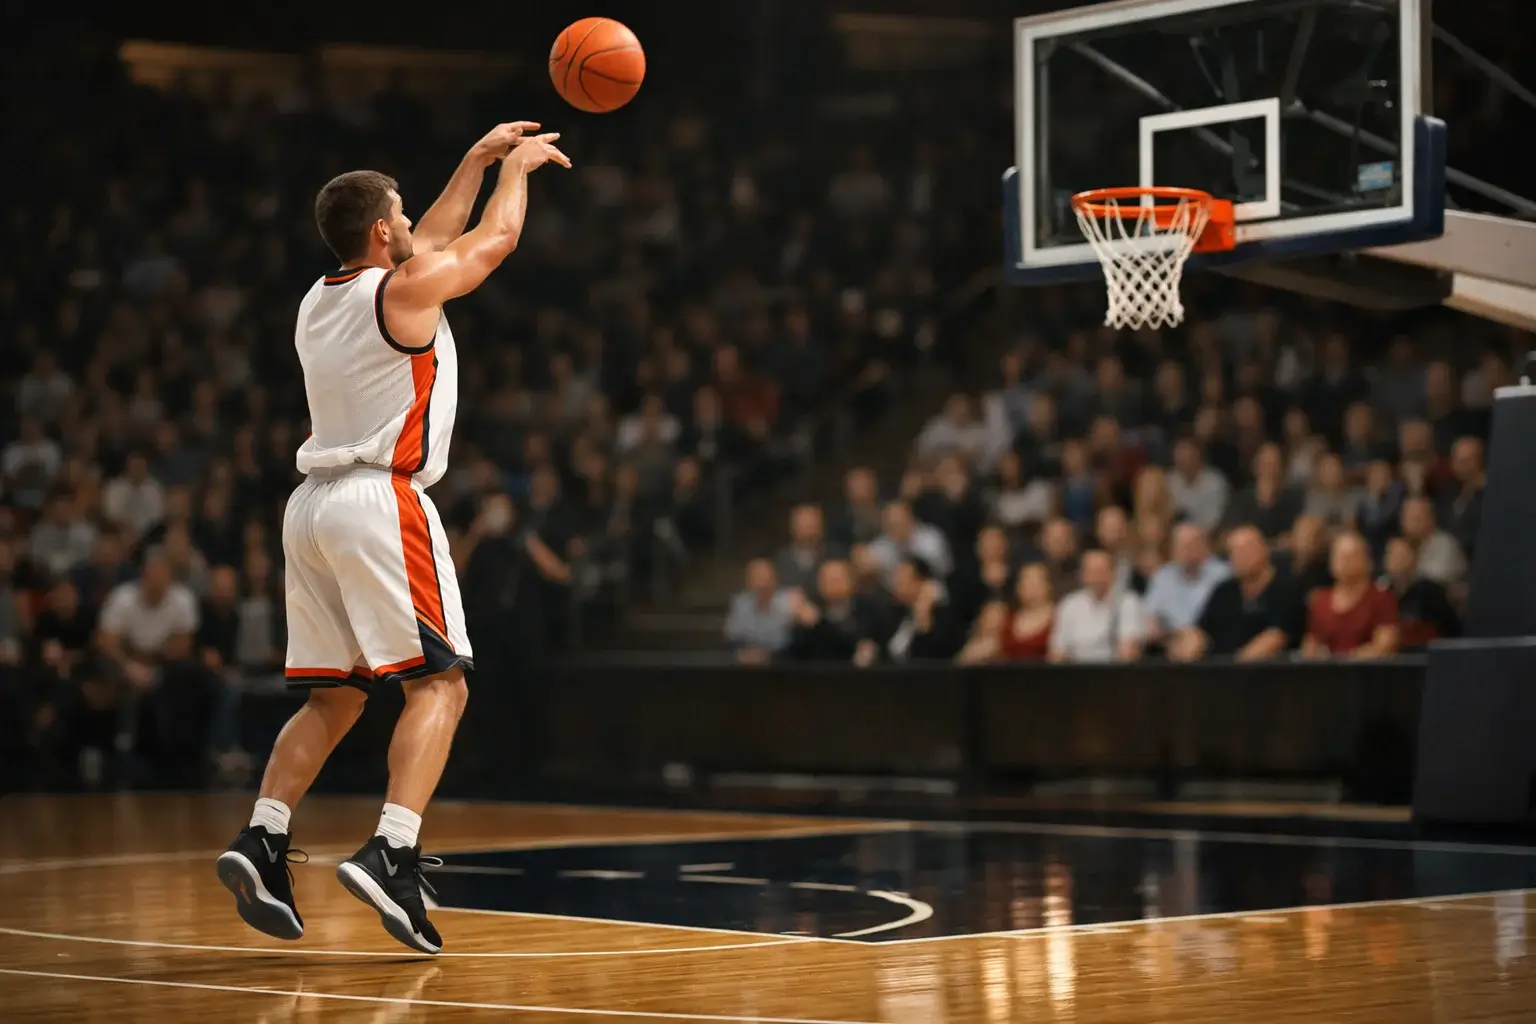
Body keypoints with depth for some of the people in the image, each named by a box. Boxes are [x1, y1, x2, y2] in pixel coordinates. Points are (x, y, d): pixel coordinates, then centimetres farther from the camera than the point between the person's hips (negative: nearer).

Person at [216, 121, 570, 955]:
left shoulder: (319, 300, 16)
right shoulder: (404, 289, -6)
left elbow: (435, 241, 30)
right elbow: (496, 238, 10)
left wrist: (478, 157, 36)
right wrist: (516, 166, 28)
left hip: (314, 506, 8)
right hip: (382, 503, -8)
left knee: (333, 697, 13)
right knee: (438, 683, -6)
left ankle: (261, 841, -3)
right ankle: (391, 853, -21)